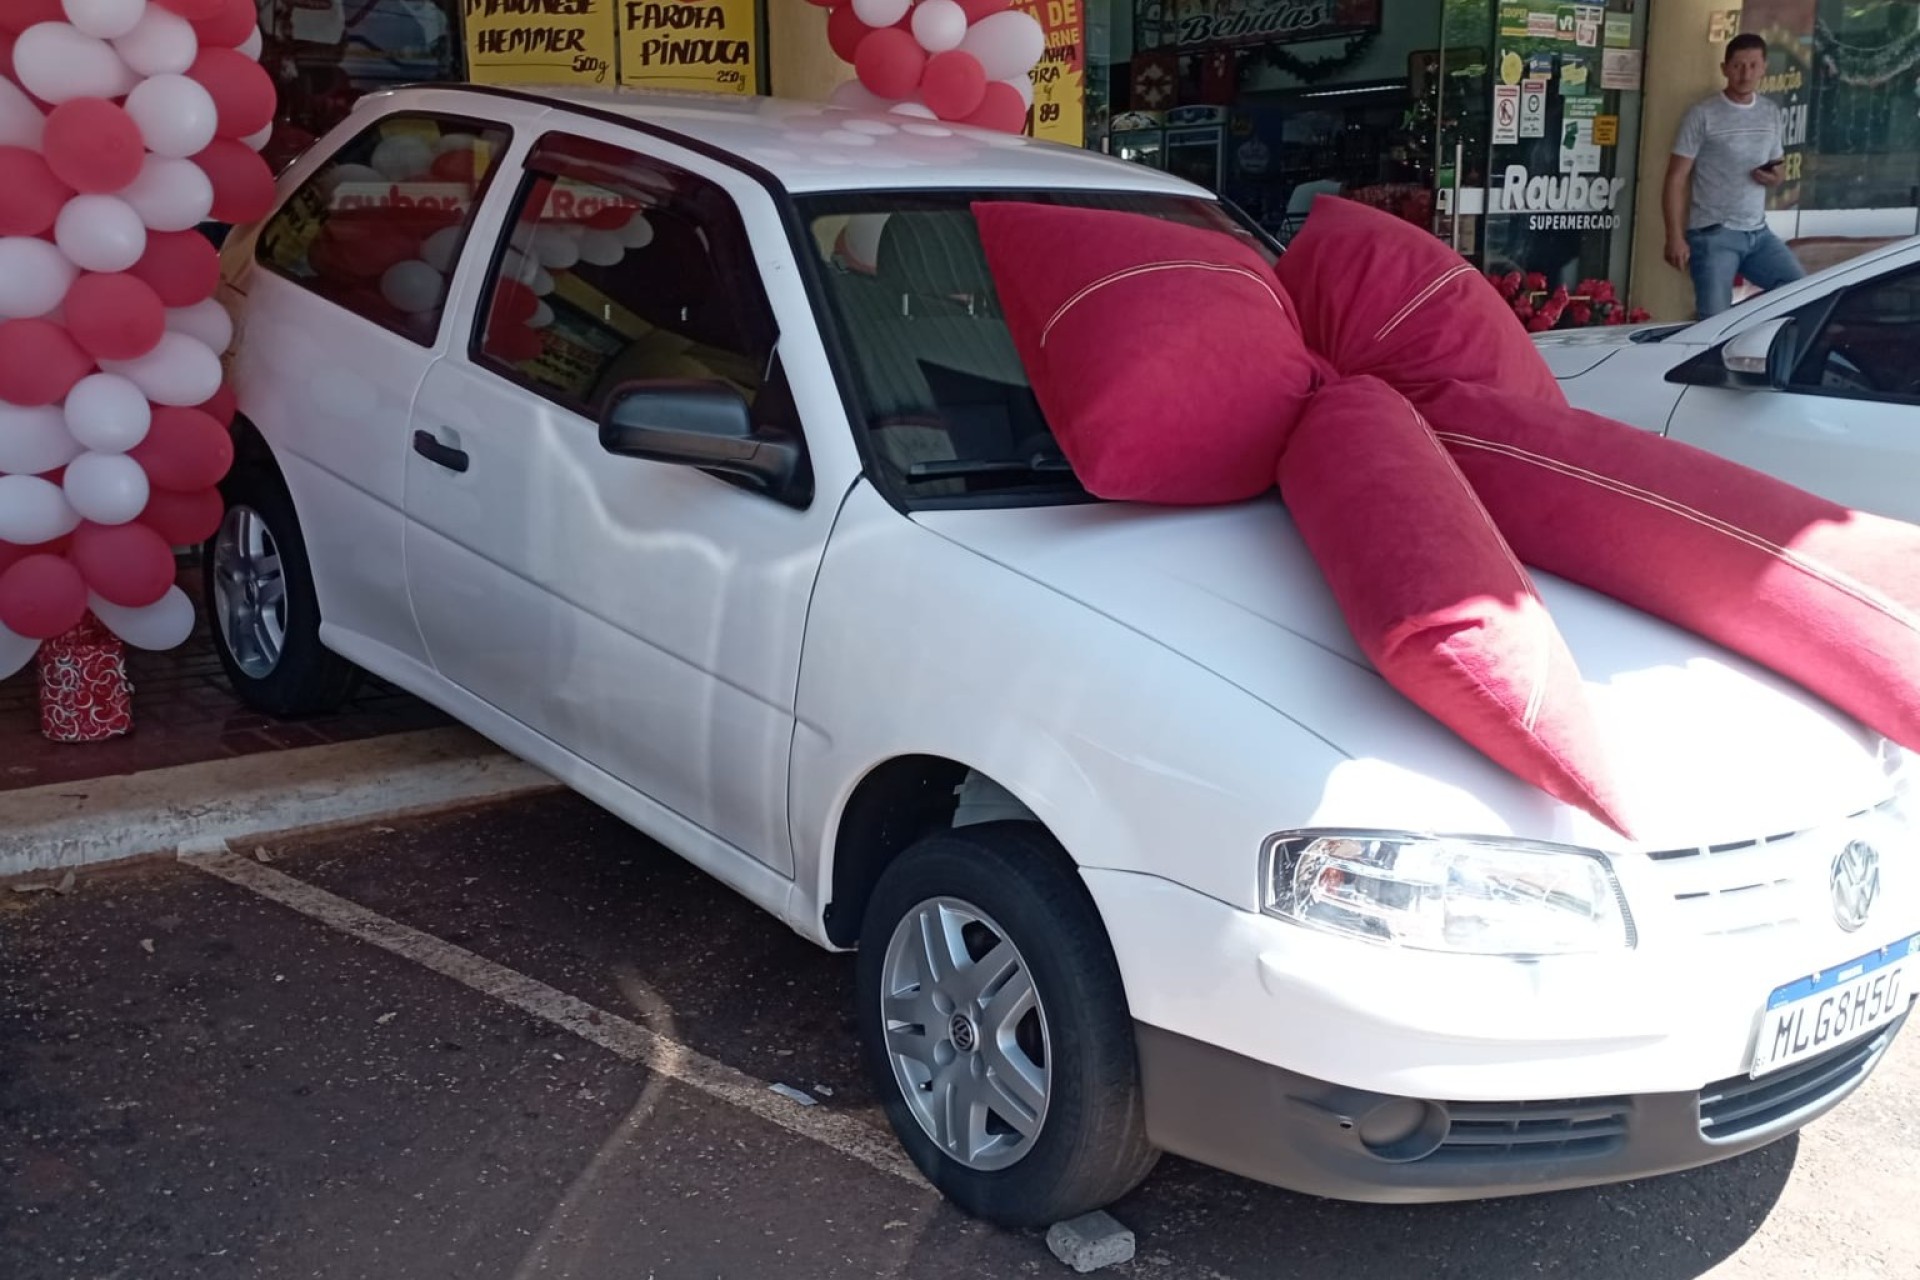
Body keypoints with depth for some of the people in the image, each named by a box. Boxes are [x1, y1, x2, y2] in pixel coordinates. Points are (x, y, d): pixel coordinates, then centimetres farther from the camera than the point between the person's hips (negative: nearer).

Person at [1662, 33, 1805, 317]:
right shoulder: (1702, 114, -6)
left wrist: (1777, 176, -3)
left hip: (1758, 233, 6)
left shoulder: (1771, 113, 11)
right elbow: (1676, 179, -7)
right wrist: (1675, 236, -14)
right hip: (1713, 234, -6)